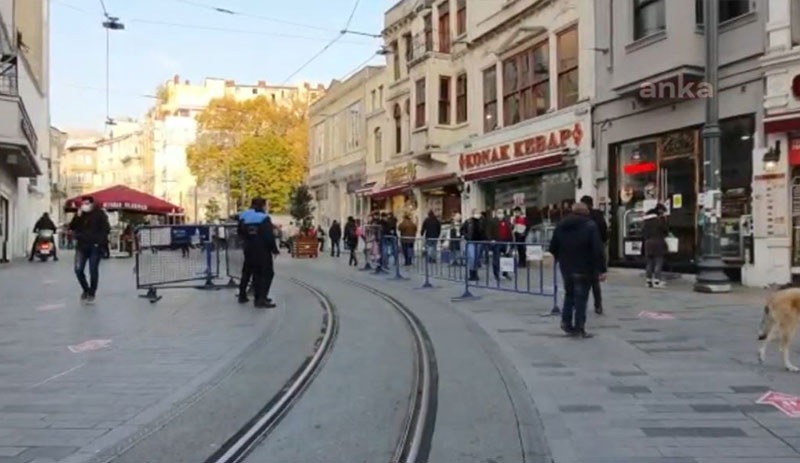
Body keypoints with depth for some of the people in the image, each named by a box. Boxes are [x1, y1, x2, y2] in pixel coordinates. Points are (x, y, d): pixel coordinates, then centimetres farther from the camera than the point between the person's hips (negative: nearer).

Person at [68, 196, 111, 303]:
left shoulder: (99, 214, -3)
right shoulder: (79, 214, 10)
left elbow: (106, 229, -8)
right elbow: (71, 227, 2)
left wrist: (100, 241, -15)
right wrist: (77, 216, -10)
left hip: (95, 247, -4)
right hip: (81, 246, 4)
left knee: (93, 271, 0)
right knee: (78, 270, -2)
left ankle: (91, 293, 12)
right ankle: (86, 290, 20)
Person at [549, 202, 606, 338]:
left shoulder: (560, 225, 6)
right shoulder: (590, 226, -10)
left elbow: (553, 247, 8)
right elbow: (598, 250, -15)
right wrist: (601, 269, -14)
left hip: (566, 267, 4)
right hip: (584, 269, -4)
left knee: (569, 294, 20)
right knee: (581, 298, 2)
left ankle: (566, 322, 15)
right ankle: (579, 328, 3)